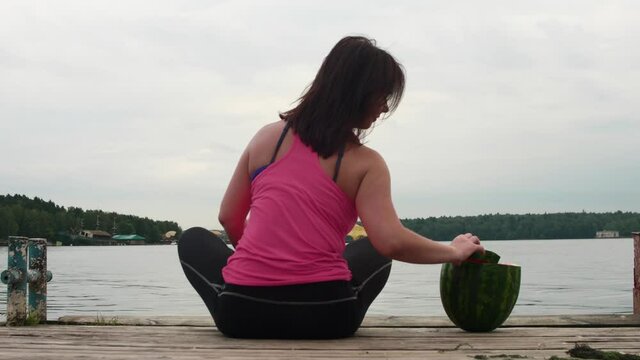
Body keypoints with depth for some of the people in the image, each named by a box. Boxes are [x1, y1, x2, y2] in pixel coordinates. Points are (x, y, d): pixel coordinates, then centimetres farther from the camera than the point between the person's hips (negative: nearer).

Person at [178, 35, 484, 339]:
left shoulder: (267, 137, 7)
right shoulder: (365, 163, -4)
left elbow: (229, 218, 13)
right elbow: (391, 242, -16)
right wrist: (454, 251, 1)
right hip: (324, 315, -1)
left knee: (194, 240, 31)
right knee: (374, 251, 30)